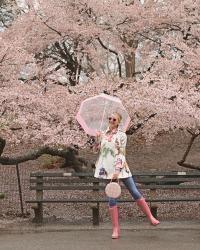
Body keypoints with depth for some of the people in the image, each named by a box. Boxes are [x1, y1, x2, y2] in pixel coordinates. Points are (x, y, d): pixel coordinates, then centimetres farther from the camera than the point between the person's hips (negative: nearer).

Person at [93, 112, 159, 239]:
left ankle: (151, 217, 11)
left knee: (135, 192, -2)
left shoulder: (121, 135, 0)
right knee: (112, 199, 0)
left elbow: (121, 153, -7)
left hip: (120, 168, -2)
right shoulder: (103, 134, 10)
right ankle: (116, 229, 4)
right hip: (107, 170, 2)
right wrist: (97, 138, -4)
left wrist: (117, 171, -16)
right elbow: (96, 149, 14)